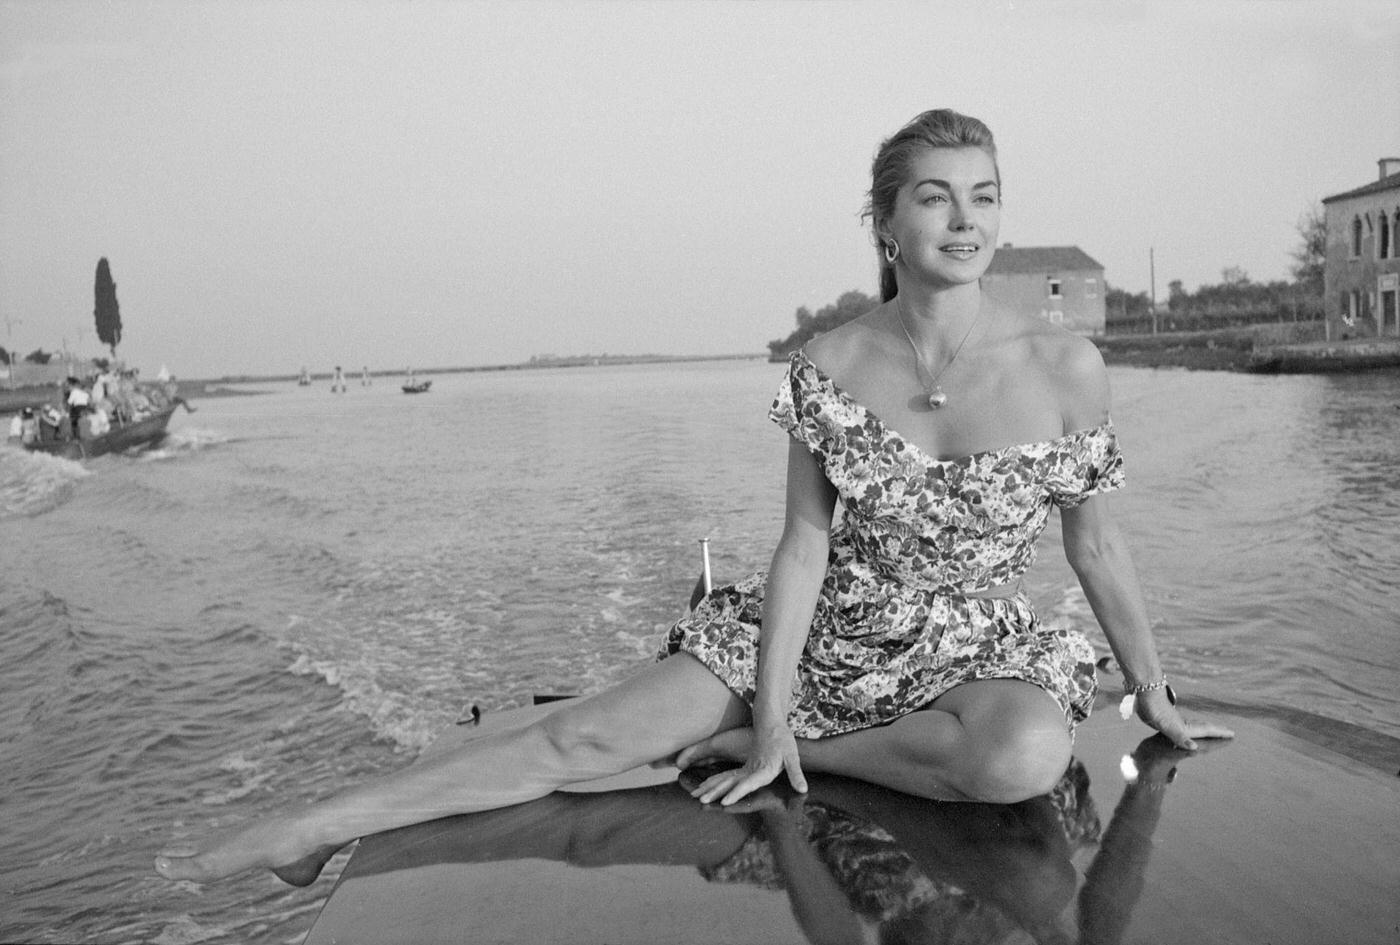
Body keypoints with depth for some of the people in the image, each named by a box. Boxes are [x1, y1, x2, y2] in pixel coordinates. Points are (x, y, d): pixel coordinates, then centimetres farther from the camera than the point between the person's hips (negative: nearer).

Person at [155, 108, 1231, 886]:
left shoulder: (1066, 367, -13)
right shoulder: (828, 366, -10)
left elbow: (1097, 546, -2)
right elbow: (805, 544, -8)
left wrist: (1155, 697, 7)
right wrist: (770, 712, -12)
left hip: (982, 645, 0)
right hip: (828, 628, 0)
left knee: (1030, 757, -37)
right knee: (595, 735, -12)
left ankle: (786, 747, -16)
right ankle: (310, 831, -4)